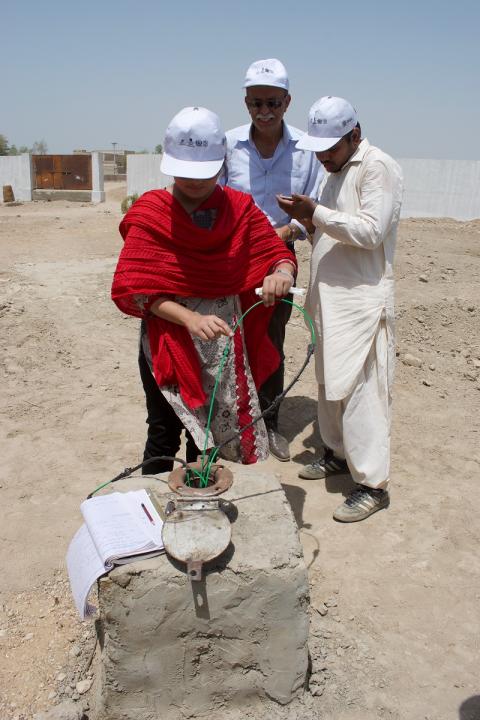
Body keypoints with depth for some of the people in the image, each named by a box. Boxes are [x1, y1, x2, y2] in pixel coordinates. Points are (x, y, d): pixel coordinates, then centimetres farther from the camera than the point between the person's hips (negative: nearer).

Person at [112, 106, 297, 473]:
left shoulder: (240, 208, -1)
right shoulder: (150, 214, -9)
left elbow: (280, 255, -3)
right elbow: (133, 288, -15)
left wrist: (281, 273, -29)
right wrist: (190, 318, -29)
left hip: (225, 340, 3)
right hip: (168, 340, -3)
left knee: (213, 429, 16)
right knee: (165, 433, 6)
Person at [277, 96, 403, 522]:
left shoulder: (378, 167, -9)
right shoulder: (336, 172, 19)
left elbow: (371, 231, -19)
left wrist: (316, 213, -18)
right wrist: (307, 220, 4)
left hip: (361, 299, -9)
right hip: (332, 297, 9)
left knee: (358, 388, -9)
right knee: (330, 381, 14)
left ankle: (373, 484, 0)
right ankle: (338, 452, 30)